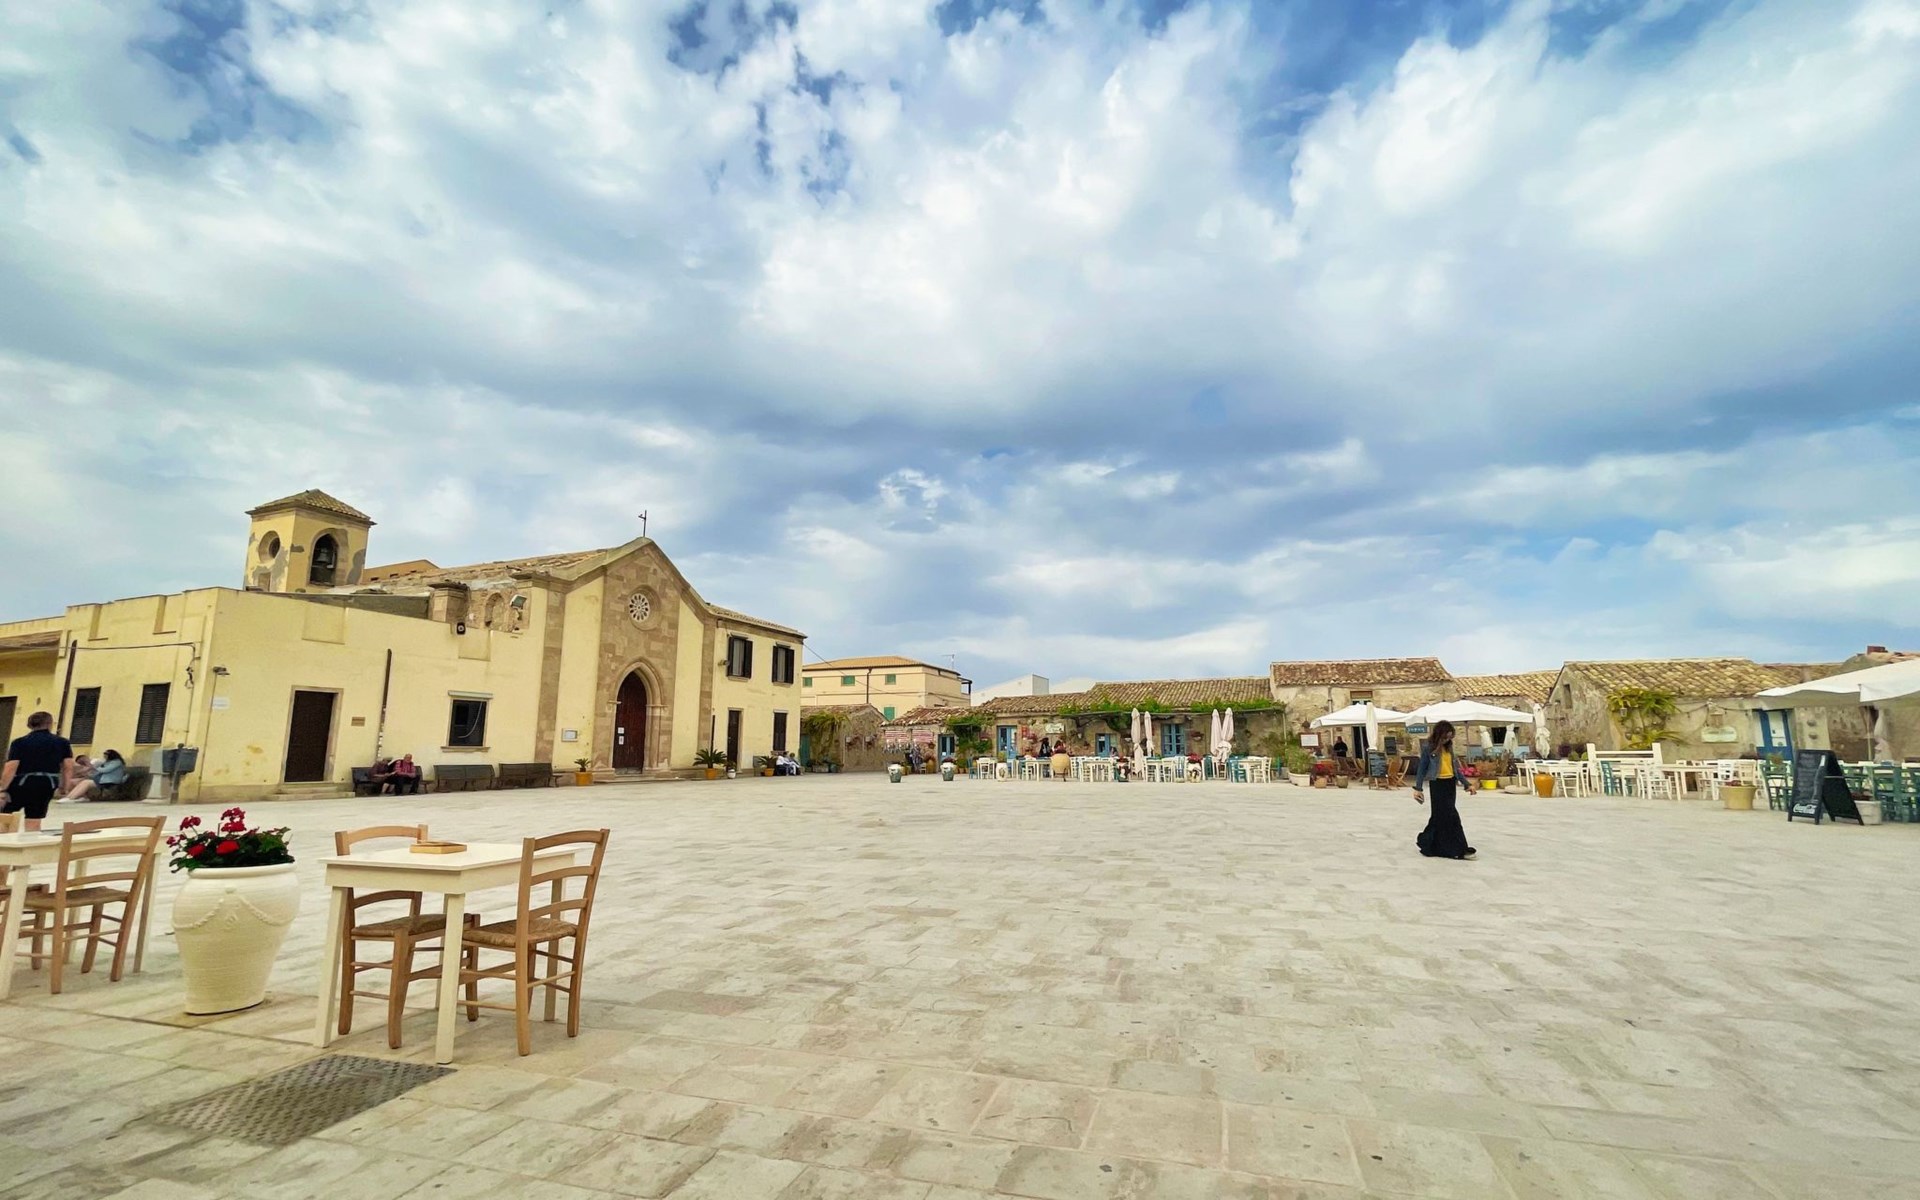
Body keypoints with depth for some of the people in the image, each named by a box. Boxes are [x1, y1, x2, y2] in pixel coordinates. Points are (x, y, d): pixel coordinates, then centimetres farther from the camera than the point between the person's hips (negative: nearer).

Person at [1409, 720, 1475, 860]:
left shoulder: (1448, 747, 9)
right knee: (1450, 816, -7)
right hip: (1437, 784, -7)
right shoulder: (1429, 748, -9)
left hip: (1451, 783, 7)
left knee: (1440, 816, 10)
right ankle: (1459, 849, -3)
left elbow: (1455, 767, 15)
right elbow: (1422, 768, -6)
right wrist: (1417, 788, -10)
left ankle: (1426, 842, 21)